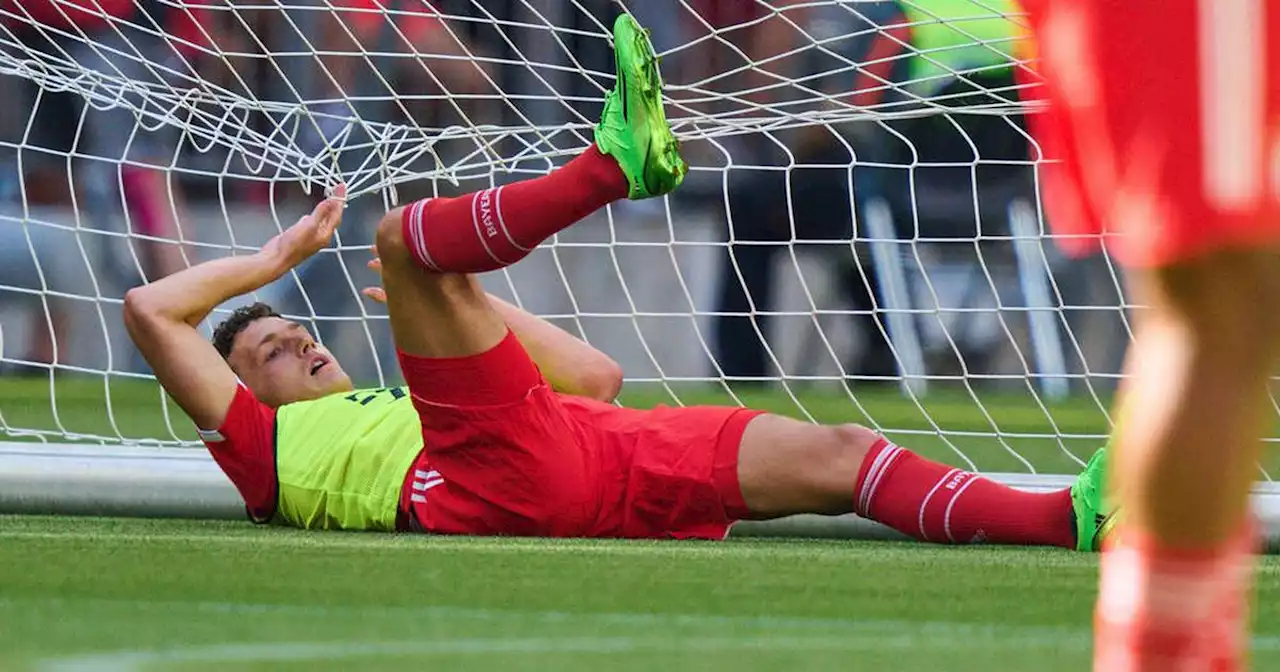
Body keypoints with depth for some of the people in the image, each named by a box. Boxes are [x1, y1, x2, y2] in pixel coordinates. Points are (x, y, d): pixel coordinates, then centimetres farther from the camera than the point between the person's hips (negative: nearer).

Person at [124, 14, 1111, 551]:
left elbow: (596, 375, 47)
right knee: (404, 233, -14)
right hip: (492, 479, -6)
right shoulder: (271, 445, 29)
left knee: (839, 454, -12)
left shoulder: (394, 411, 46)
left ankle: (1065, 519, -30)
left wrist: (461, 296, 44)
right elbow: (152, 309, 22)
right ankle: (611, 164, -35)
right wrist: (278, 259, 35)